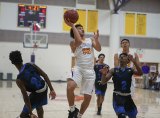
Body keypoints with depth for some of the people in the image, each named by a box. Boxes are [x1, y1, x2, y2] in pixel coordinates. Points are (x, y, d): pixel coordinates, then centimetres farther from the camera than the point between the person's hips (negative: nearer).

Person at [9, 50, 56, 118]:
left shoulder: (19, 79, -22)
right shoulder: (30, 65, -8)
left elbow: (26, 98, -23)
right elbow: (45, 75, -10)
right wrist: (51, 90, -5)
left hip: (37, 93, -7)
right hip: (44, 88, 7)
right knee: (38, 106, 36)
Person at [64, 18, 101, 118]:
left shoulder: (90, 40, 16)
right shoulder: (74, 42, 2)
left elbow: (99, 49, 2)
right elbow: (79, 41, -21)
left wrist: (96, 39, -15)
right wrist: (72, 26, -19)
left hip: (90, 71, 4)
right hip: (79, 69, -4)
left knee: (88, 97, 3)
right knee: (70, 87, -32)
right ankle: (72, 110, -8)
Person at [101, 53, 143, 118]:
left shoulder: (130, 70, 3)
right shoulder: (114, 70, -1)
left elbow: (140, 73, -17)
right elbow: (103, 82, -5)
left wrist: (134, 61, -28)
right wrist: (104, 74, -27)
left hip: (127, 96, 4)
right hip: (117, 96, -3)